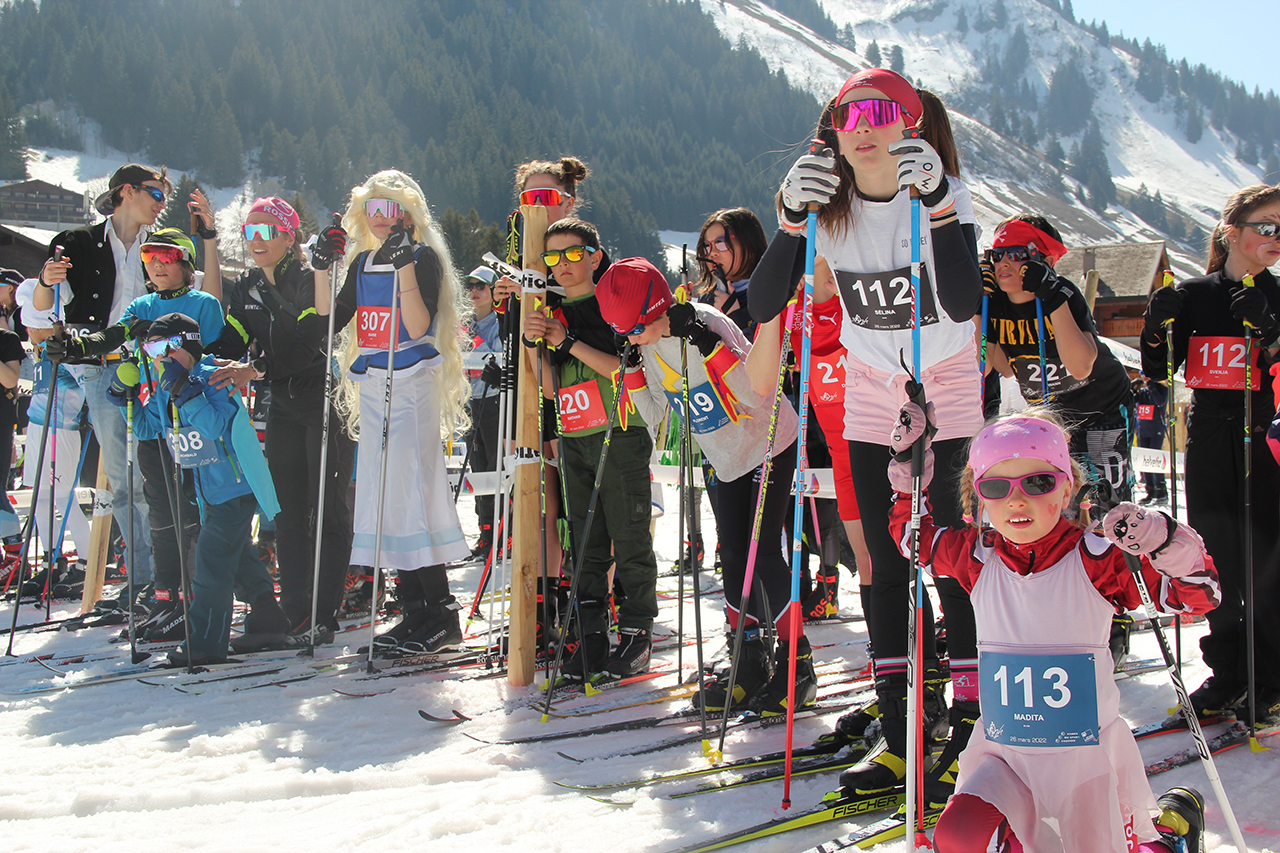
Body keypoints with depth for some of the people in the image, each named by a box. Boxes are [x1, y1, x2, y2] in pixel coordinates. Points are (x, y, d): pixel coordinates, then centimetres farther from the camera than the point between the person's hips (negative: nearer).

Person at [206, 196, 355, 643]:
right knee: (288, 514, 5)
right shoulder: (245, 287, 10)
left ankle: (325, 616, -1)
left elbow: (312, 343, -23)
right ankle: (295, 614, 10)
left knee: (328, 512, -4)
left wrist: (257, 368, -31)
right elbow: (231, 342, 3)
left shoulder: (311, 279, -10)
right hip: (283, 409, 6)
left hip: (326, 405, -6)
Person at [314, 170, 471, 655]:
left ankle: (441, 615, -8)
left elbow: (418, 327, -18)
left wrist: (405, 266, -23)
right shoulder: (363, 262, 16)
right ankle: (414, 611, 12)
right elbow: (331, 321, 11)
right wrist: (322, 266, 5)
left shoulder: (424, 257, -5)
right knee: (382, 493, 5)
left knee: (411, 491, -12)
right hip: (372, 384, 8)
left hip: (413, 384, -8)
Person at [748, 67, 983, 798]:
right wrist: (792, 219, -32)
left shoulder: (945, 194, -18)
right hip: (871, 396, 3)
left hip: (947, 390, -3)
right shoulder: (827, 205, -11)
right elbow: (763, 306, -20)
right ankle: (898, 729, 11)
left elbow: (963, 305, -34)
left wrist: (936, 204, -41)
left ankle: (970, 720, 4)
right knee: (887, 561, 4)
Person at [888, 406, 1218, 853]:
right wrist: (908, 471, 4)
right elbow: (912, 535, 16)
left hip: (1088, 757, -2)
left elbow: (1198, 594, -12)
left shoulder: (1096, 557, -12)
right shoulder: (976, 557, -2)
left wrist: (1163, 541, -30)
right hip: (1003, 755, 2)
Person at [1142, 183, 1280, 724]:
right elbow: (1158, 372, 6)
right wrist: (1158, 326, -11)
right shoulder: (1194, 296, 6)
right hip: (1210, 442, 1)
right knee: (1217, 561, 6)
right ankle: (1227, 674, 19)